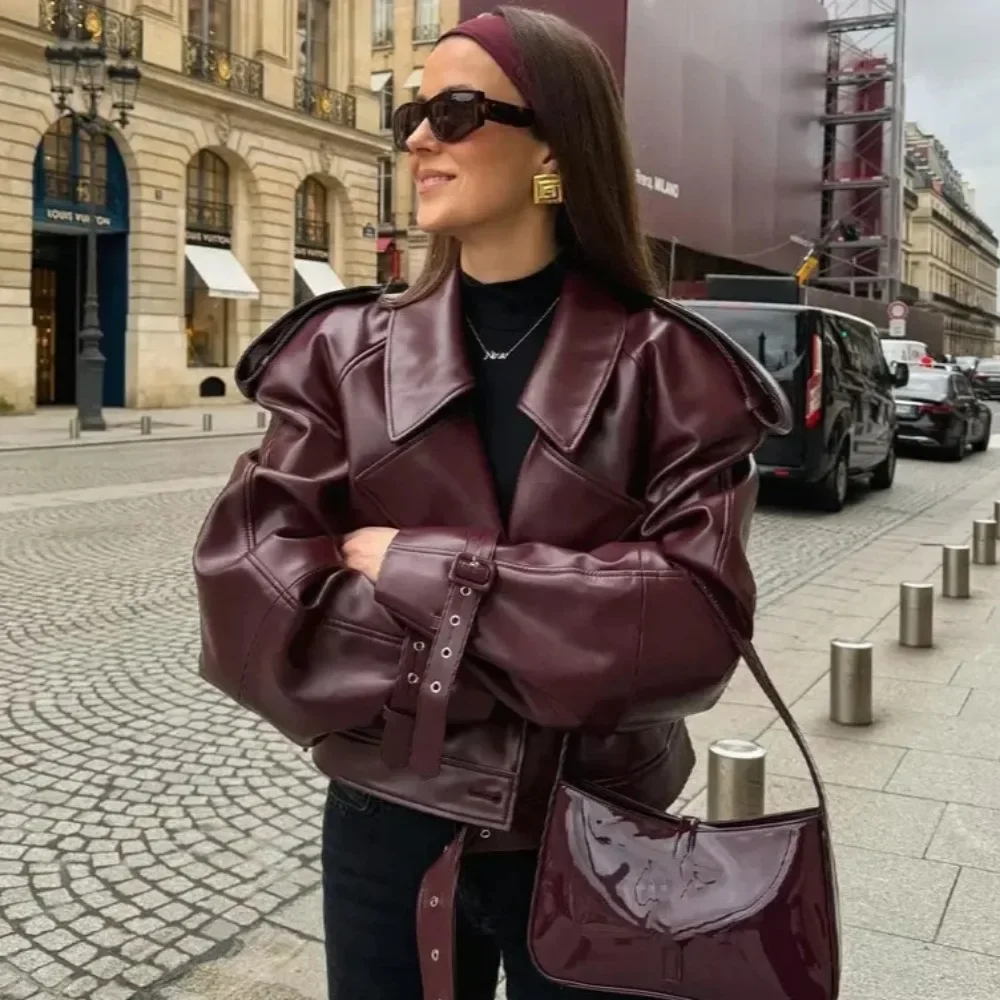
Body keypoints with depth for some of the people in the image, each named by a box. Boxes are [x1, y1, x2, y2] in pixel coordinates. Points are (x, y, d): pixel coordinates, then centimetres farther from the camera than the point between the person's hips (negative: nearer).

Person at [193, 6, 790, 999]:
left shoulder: (665, 368, -8)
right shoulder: (346, 353, -3)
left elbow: (699, 613, -19)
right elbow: (247, 588, -13)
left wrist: (425, 572, -20)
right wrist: (492, 660, -19)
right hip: (386, 828, 2)